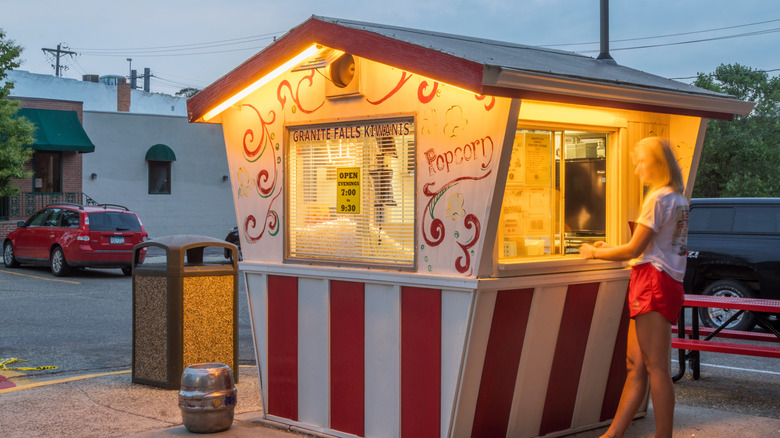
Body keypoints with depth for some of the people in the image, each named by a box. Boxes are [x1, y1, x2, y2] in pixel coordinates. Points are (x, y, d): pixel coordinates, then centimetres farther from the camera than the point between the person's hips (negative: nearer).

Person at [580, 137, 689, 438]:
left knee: (656, 368, -8)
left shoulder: (659, 198, -10)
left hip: (654, 282, -10)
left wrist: (594, 253, 3)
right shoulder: (678, 198, 20)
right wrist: (610, 249, 24)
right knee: (635, 366, 8)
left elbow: (634, 250, -10)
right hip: (666, 283, 10)